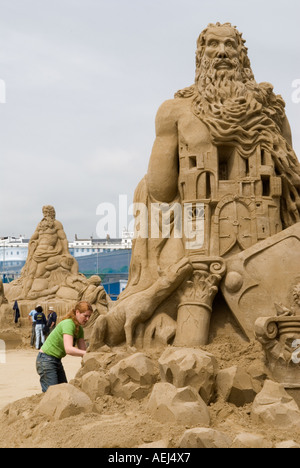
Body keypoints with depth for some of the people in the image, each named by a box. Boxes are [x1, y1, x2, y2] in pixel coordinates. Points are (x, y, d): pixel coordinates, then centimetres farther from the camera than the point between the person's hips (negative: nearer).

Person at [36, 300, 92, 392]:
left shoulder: (79, 329, 5)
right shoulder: (68, 324, -23)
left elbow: (83, 350, 2)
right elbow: (68, 349, -34)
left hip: (57, 361, 9)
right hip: (46, 360, -9)